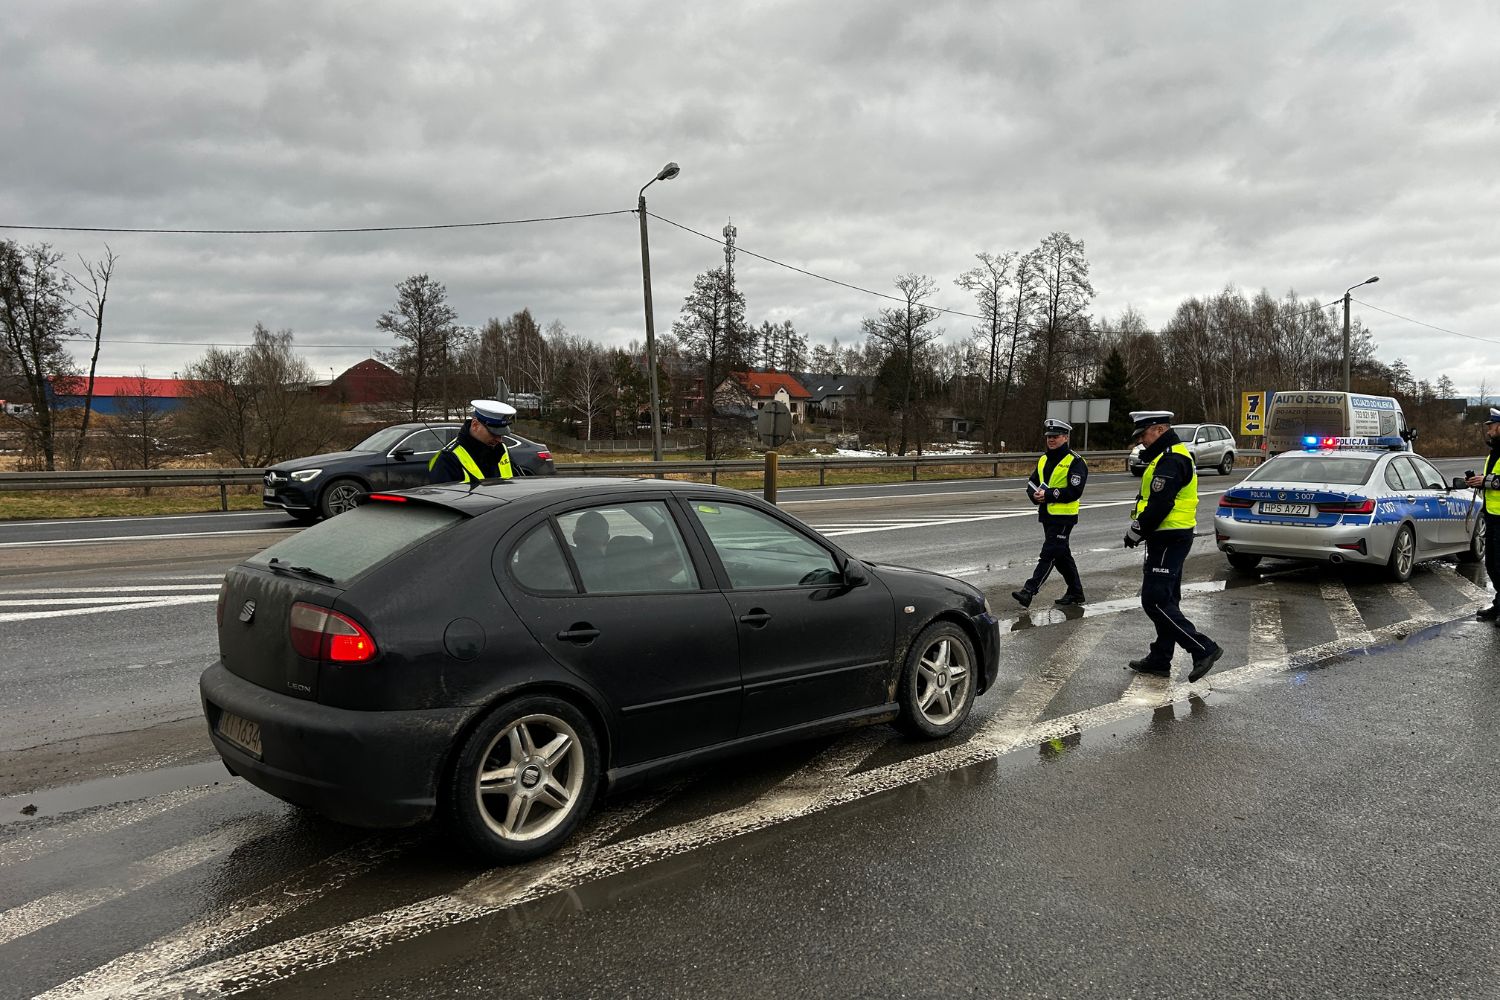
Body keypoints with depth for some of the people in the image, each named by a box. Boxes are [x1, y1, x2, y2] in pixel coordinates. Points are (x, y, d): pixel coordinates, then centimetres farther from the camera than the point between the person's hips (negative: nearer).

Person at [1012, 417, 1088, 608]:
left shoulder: (1075, 461, -9)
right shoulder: (1043, 460, 15)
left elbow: (1074, 491, -17)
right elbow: (1032, 483, 14)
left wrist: (1048, 494, -19)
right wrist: (1036, 496, -8)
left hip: (1064, 516, -8)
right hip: (1047, 515, 8)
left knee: (1048, 554, -11)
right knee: (1062, 555, 15)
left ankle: (1029, 591, -17)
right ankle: (1076, 592, 27)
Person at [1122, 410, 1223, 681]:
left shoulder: (1171, 461, -19)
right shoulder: (1172, 455, 17)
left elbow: (1159, 505, -24)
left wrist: (1135, 532, -13)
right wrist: (1140, 527, 9)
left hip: (1168, 541, -11)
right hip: (1173, 538, 11)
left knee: (1155, 601, -11)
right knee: (1165, 601, 15)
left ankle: (1204, 649, -8)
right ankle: (1159, 660, 23)